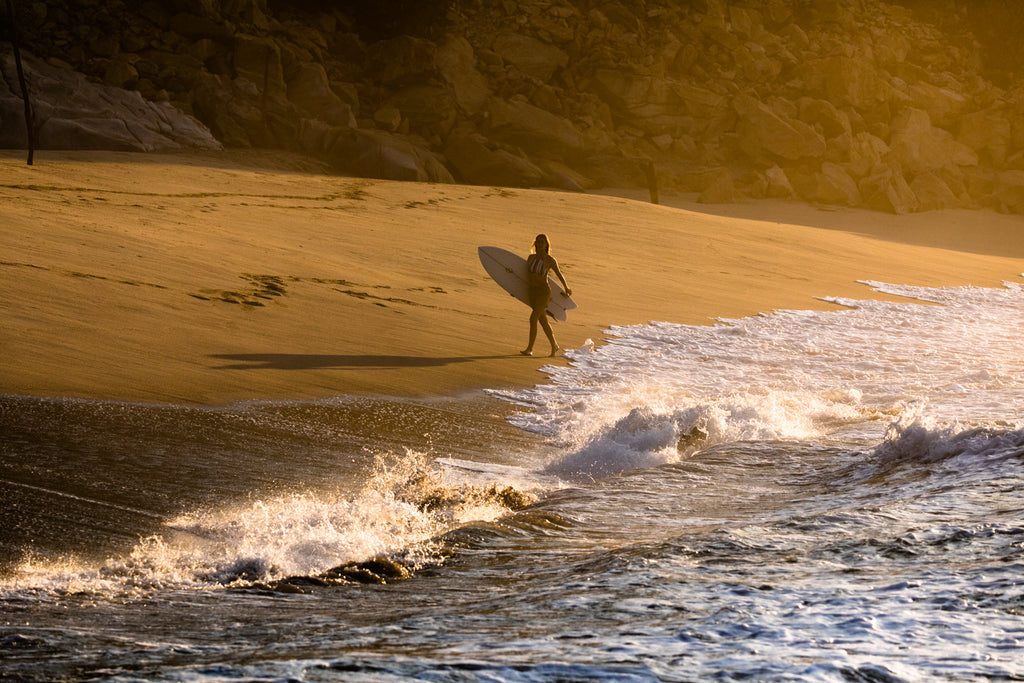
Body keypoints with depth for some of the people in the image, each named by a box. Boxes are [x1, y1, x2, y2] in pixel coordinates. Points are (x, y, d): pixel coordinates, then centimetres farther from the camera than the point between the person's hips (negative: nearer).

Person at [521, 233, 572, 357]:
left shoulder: (550, 260, -9)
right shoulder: (531, 257, 6)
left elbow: (559, 274, 6)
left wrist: (566, 288, 18)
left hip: (544, 291, -6)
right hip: (532, 291, 6)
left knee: (533, 318, -16)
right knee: (543, 320, 14)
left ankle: (530, 348, -12)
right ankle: (555, 346, 28)